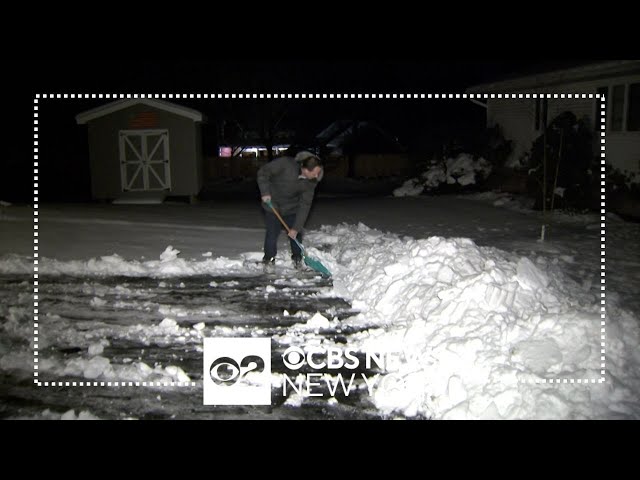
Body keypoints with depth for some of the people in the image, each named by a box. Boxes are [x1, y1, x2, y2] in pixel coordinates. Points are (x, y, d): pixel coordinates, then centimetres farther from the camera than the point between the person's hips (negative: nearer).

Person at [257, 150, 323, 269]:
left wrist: (296, 228, -18)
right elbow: (263, 172, -20)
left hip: (291, 207, 3)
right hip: (272, 203, -3)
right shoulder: (285, 163, -32)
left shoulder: (311, 182, -19)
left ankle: (297, 259, 20)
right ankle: (269, 259, 12)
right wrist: (265, 192, -24)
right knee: (272, 233, -5)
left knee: (296, 233, 2)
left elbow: (304, 205, -17)